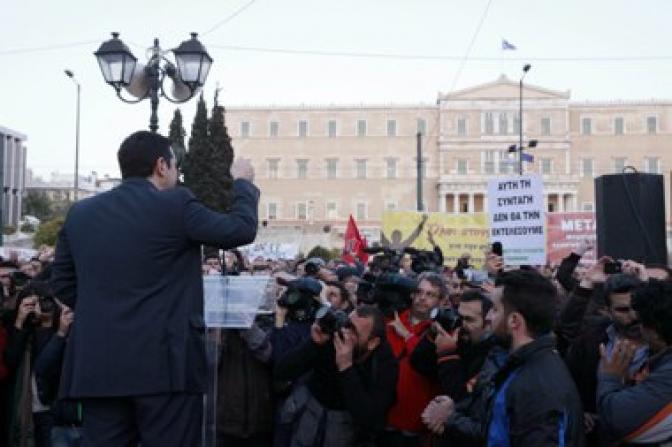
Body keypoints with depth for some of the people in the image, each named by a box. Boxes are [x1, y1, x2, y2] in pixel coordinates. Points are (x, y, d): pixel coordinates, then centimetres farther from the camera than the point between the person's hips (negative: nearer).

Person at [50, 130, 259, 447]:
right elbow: (242, 230, 0)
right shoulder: (175, 205, -7)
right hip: (165, 362, -5)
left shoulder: (80, 213, 9)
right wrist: (243, 182, 16)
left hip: (97, 364, 5)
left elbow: (61, 282, 15)